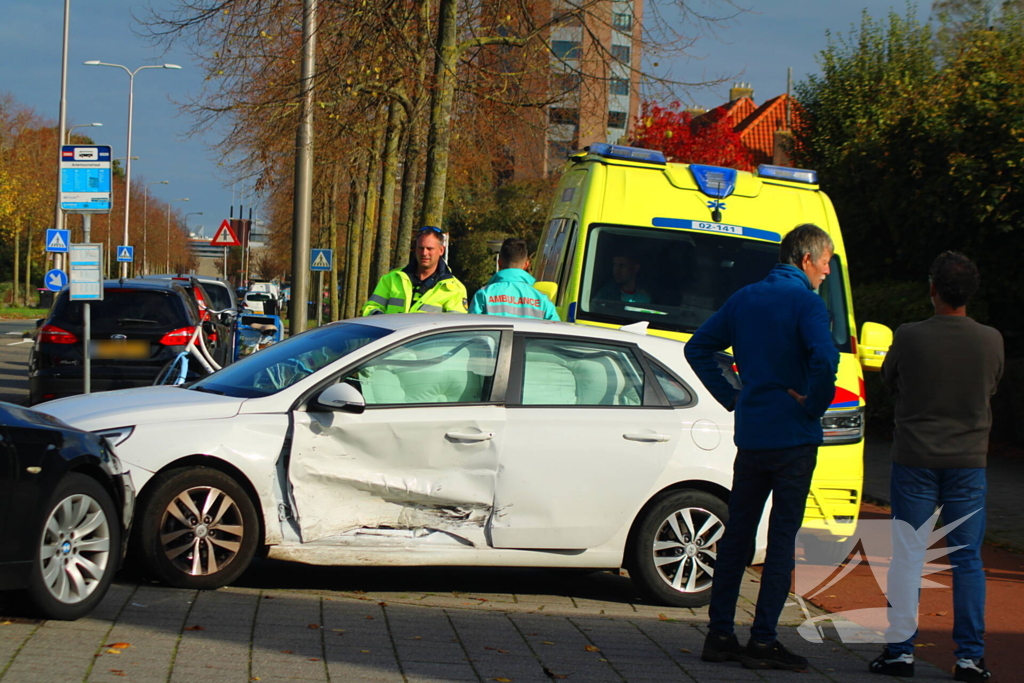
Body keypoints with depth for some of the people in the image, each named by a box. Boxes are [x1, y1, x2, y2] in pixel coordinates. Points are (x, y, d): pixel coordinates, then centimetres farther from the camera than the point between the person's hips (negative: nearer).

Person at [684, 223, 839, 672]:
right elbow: (823, 358, -28)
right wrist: (814, 404, -14)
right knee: (782, 538, -2)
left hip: (749, 435, 6)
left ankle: (719, 635, 14)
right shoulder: (805, 301, -11)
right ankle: (762, 642, -2)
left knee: (737, 534, 12)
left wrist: (730, 396, 11)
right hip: (793, 438, -6)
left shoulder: (745, 298, 11)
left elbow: (697, 348, 15)